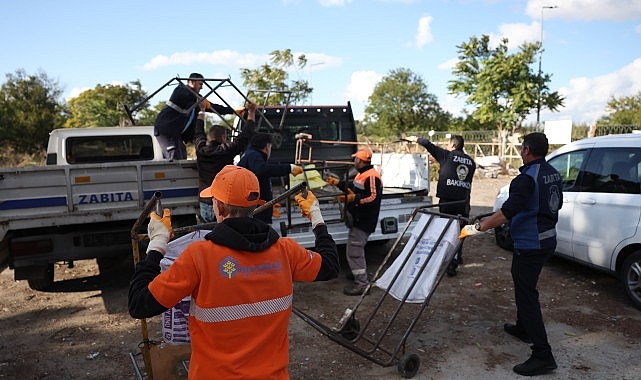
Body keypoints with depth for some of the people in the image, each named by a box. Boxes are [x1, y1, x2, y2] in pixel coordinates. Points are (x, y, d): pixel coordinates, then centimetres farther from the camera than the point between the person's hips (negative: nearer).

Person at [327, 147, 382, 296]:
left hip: (363, 221, -11)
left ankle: (361, 284, -3)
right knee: (356, 249, 24)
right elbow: (353, 188, 27)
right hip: (358, 219, 11)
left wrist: (354, 199, -29)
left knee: (354, 250, -9)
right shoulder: (362, 174, 14)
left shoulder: (372, 176, -20)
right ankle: (359, 273, 42)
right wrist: (338, 183, 32)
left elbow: (374, 198, -27)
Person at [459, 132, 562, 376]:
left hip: (530, 245, -10)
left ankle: (543, 356, -3)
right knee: (525, 286, 25)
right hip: (547, 240, 10)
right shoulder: (553, 174, 7)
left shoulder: (527, 178, -22)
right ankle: (524, 328, 42)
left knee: (526, 294, -5)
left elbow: (507, 212, -31)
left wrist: (477, 228, -28)